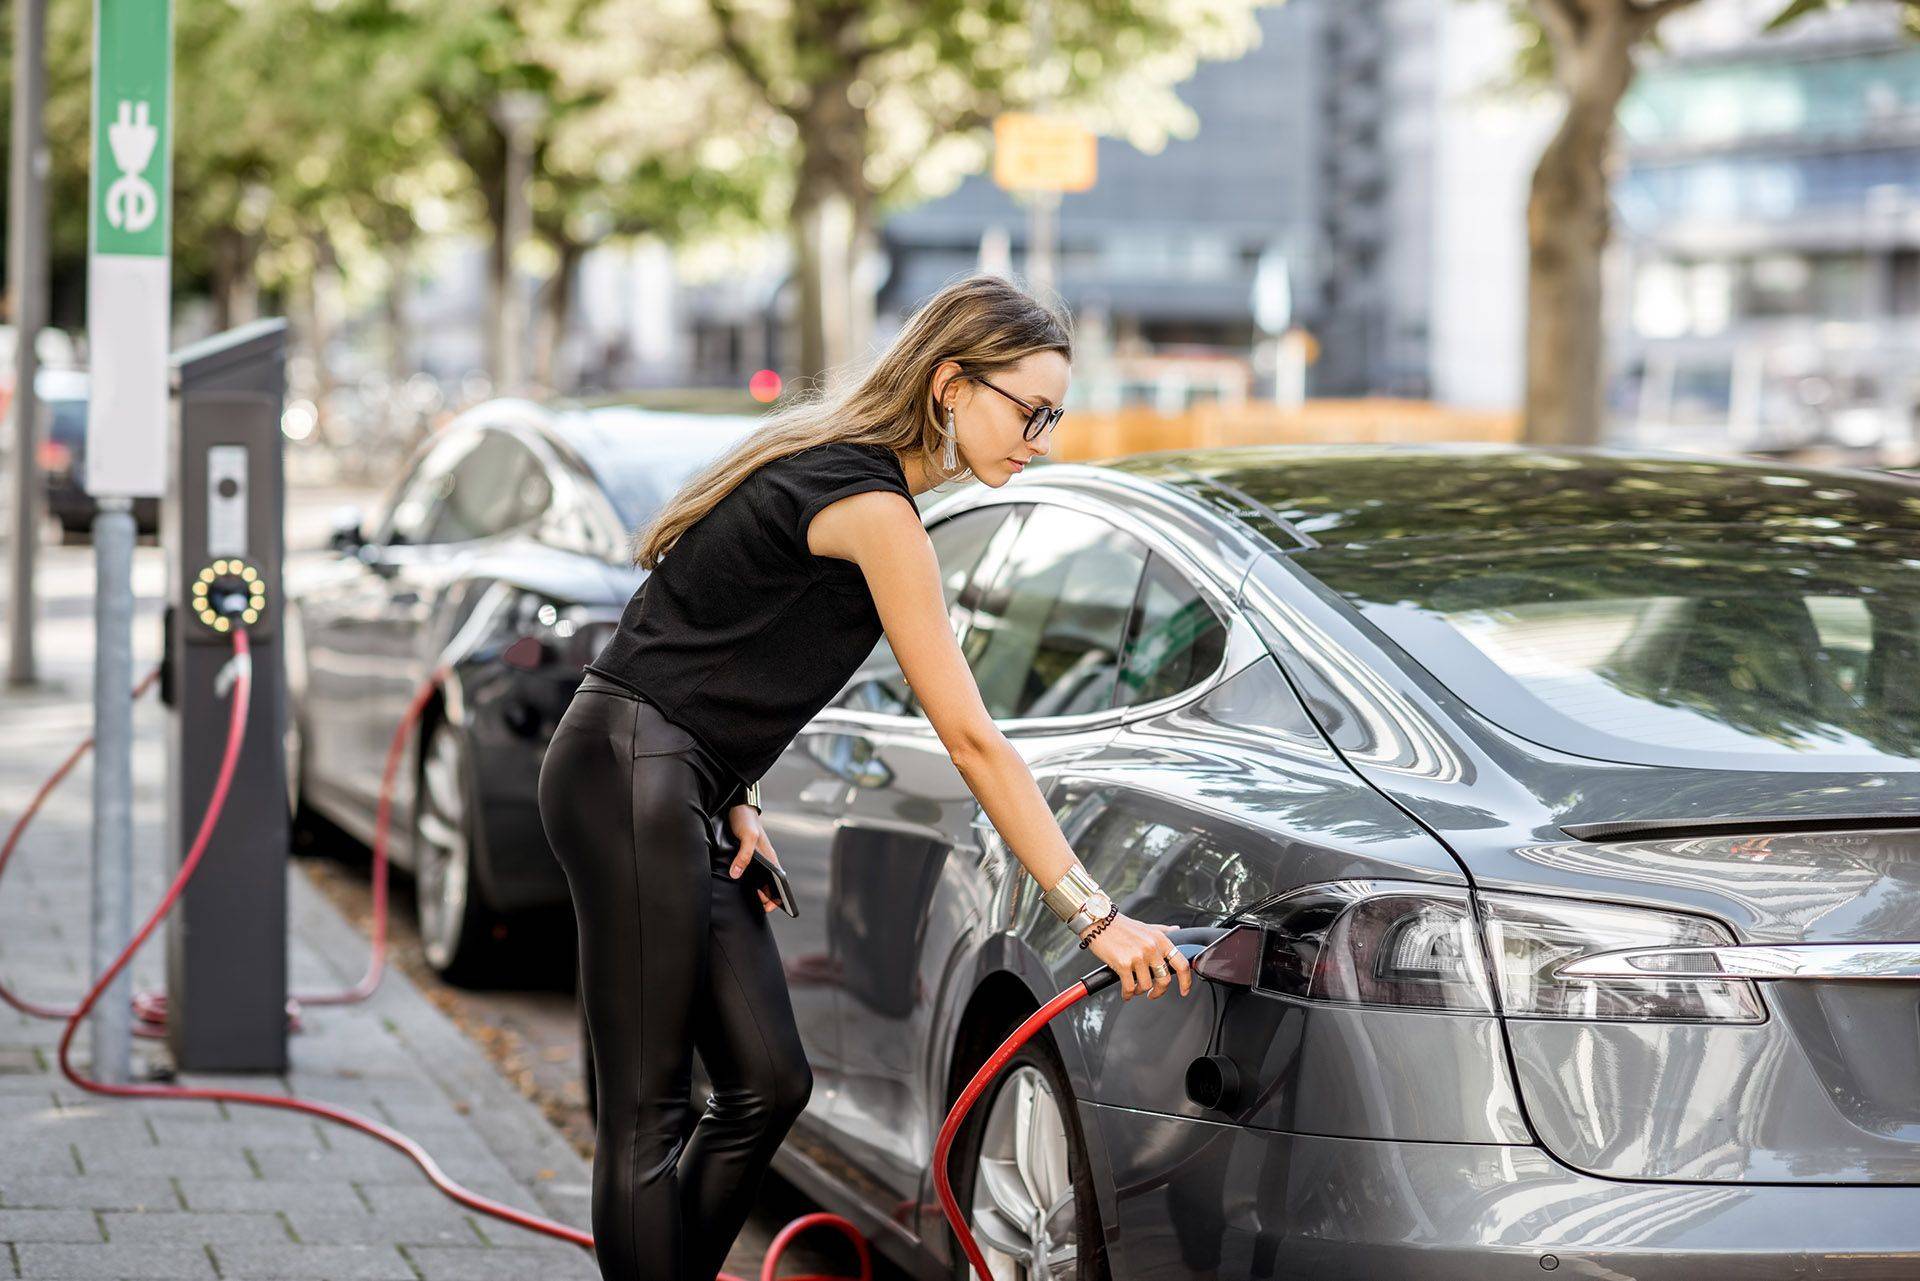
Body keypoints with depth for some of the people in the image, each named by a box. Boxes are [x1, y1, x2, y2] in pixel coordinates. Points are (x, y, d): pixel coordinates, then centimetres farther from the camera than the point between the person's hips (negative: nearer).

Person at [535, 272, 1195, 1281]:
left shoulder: (831, 462, 12)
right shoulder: (873, 508, -17)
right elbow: (971, 740, -18)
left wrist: (734, 802, 8)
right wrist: (1094, 918, -16)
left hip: (682, 786, 10)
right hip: (631, 776, -10)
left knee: (766, 1084, 8)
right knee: (649, 1113, -6)